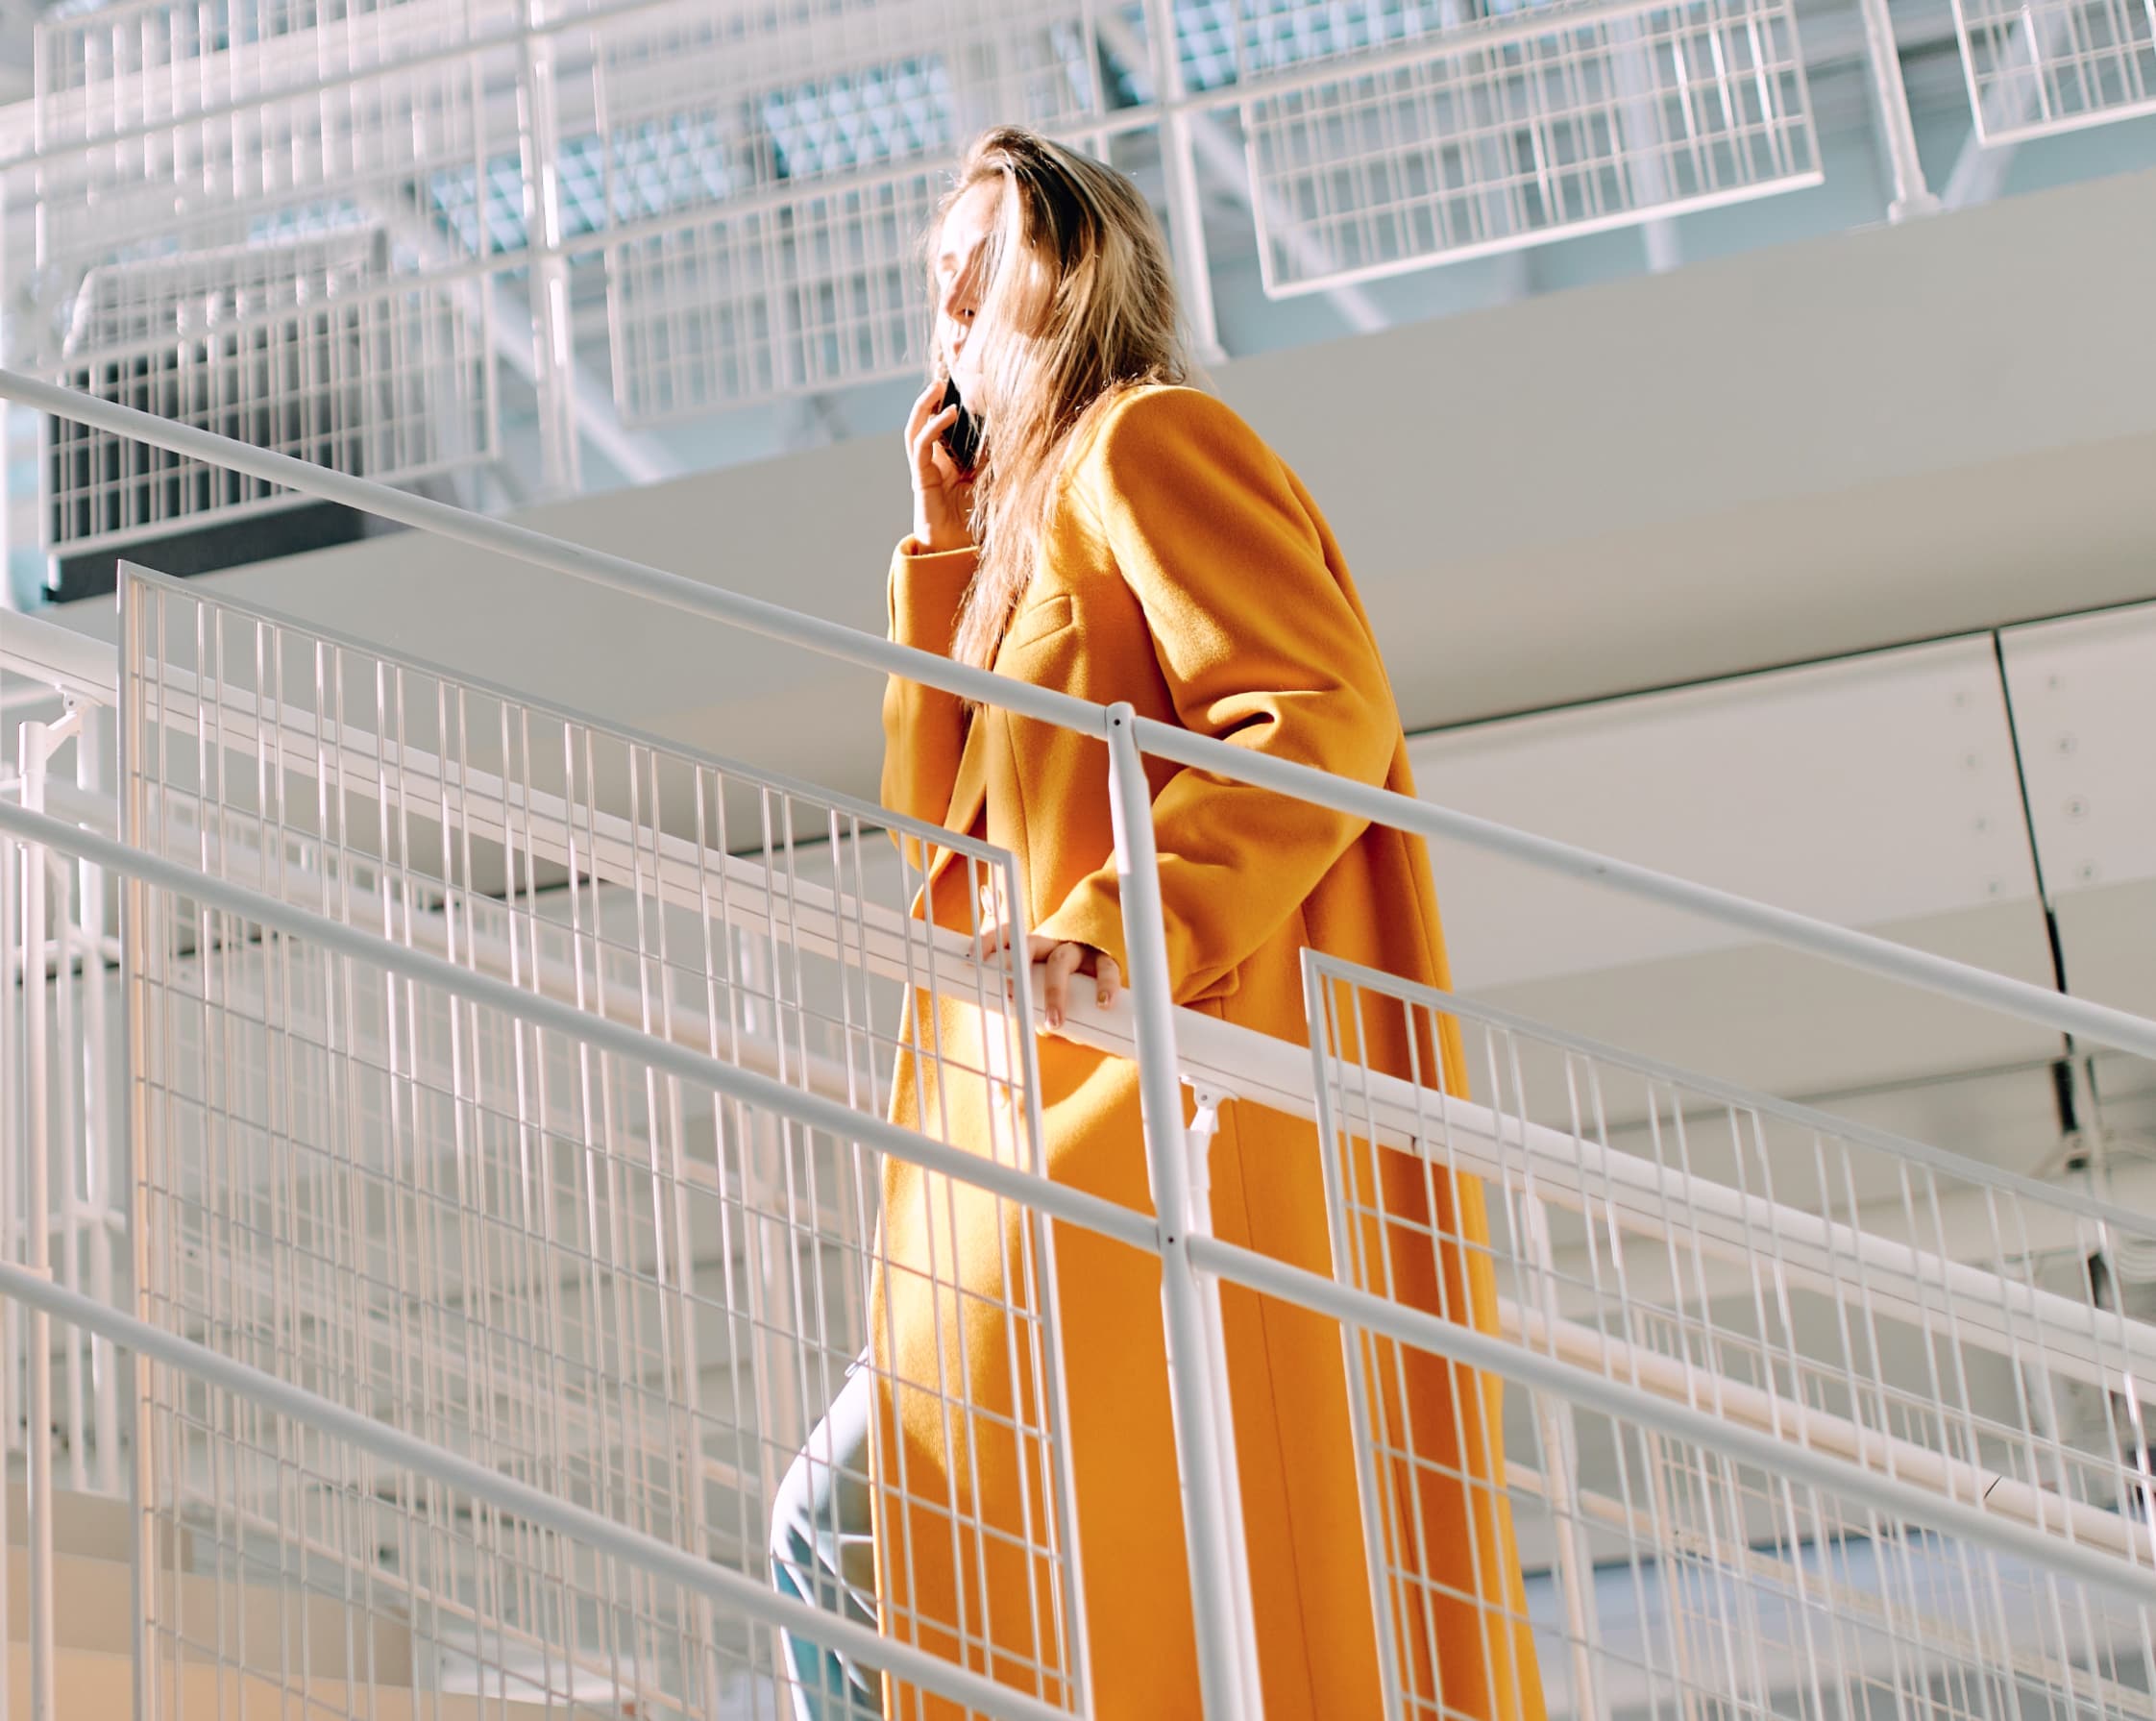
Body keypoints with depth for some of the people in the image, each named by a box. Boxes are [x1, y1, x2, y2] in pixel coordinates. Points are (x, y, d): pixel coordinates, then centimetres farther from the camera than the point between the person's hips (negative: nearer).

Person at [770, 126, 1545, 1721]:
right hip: (1073, 1130, 9)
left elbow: (1323, 715, -15)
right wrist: (947, 545, 18)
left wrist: (1121, 926, -26)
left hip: (1170, 1111, -9)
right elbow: (939, 822, 20)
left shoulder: (1145, 439, -1)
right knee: (840, 1535, 5)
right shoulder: (1036, 515, 27)